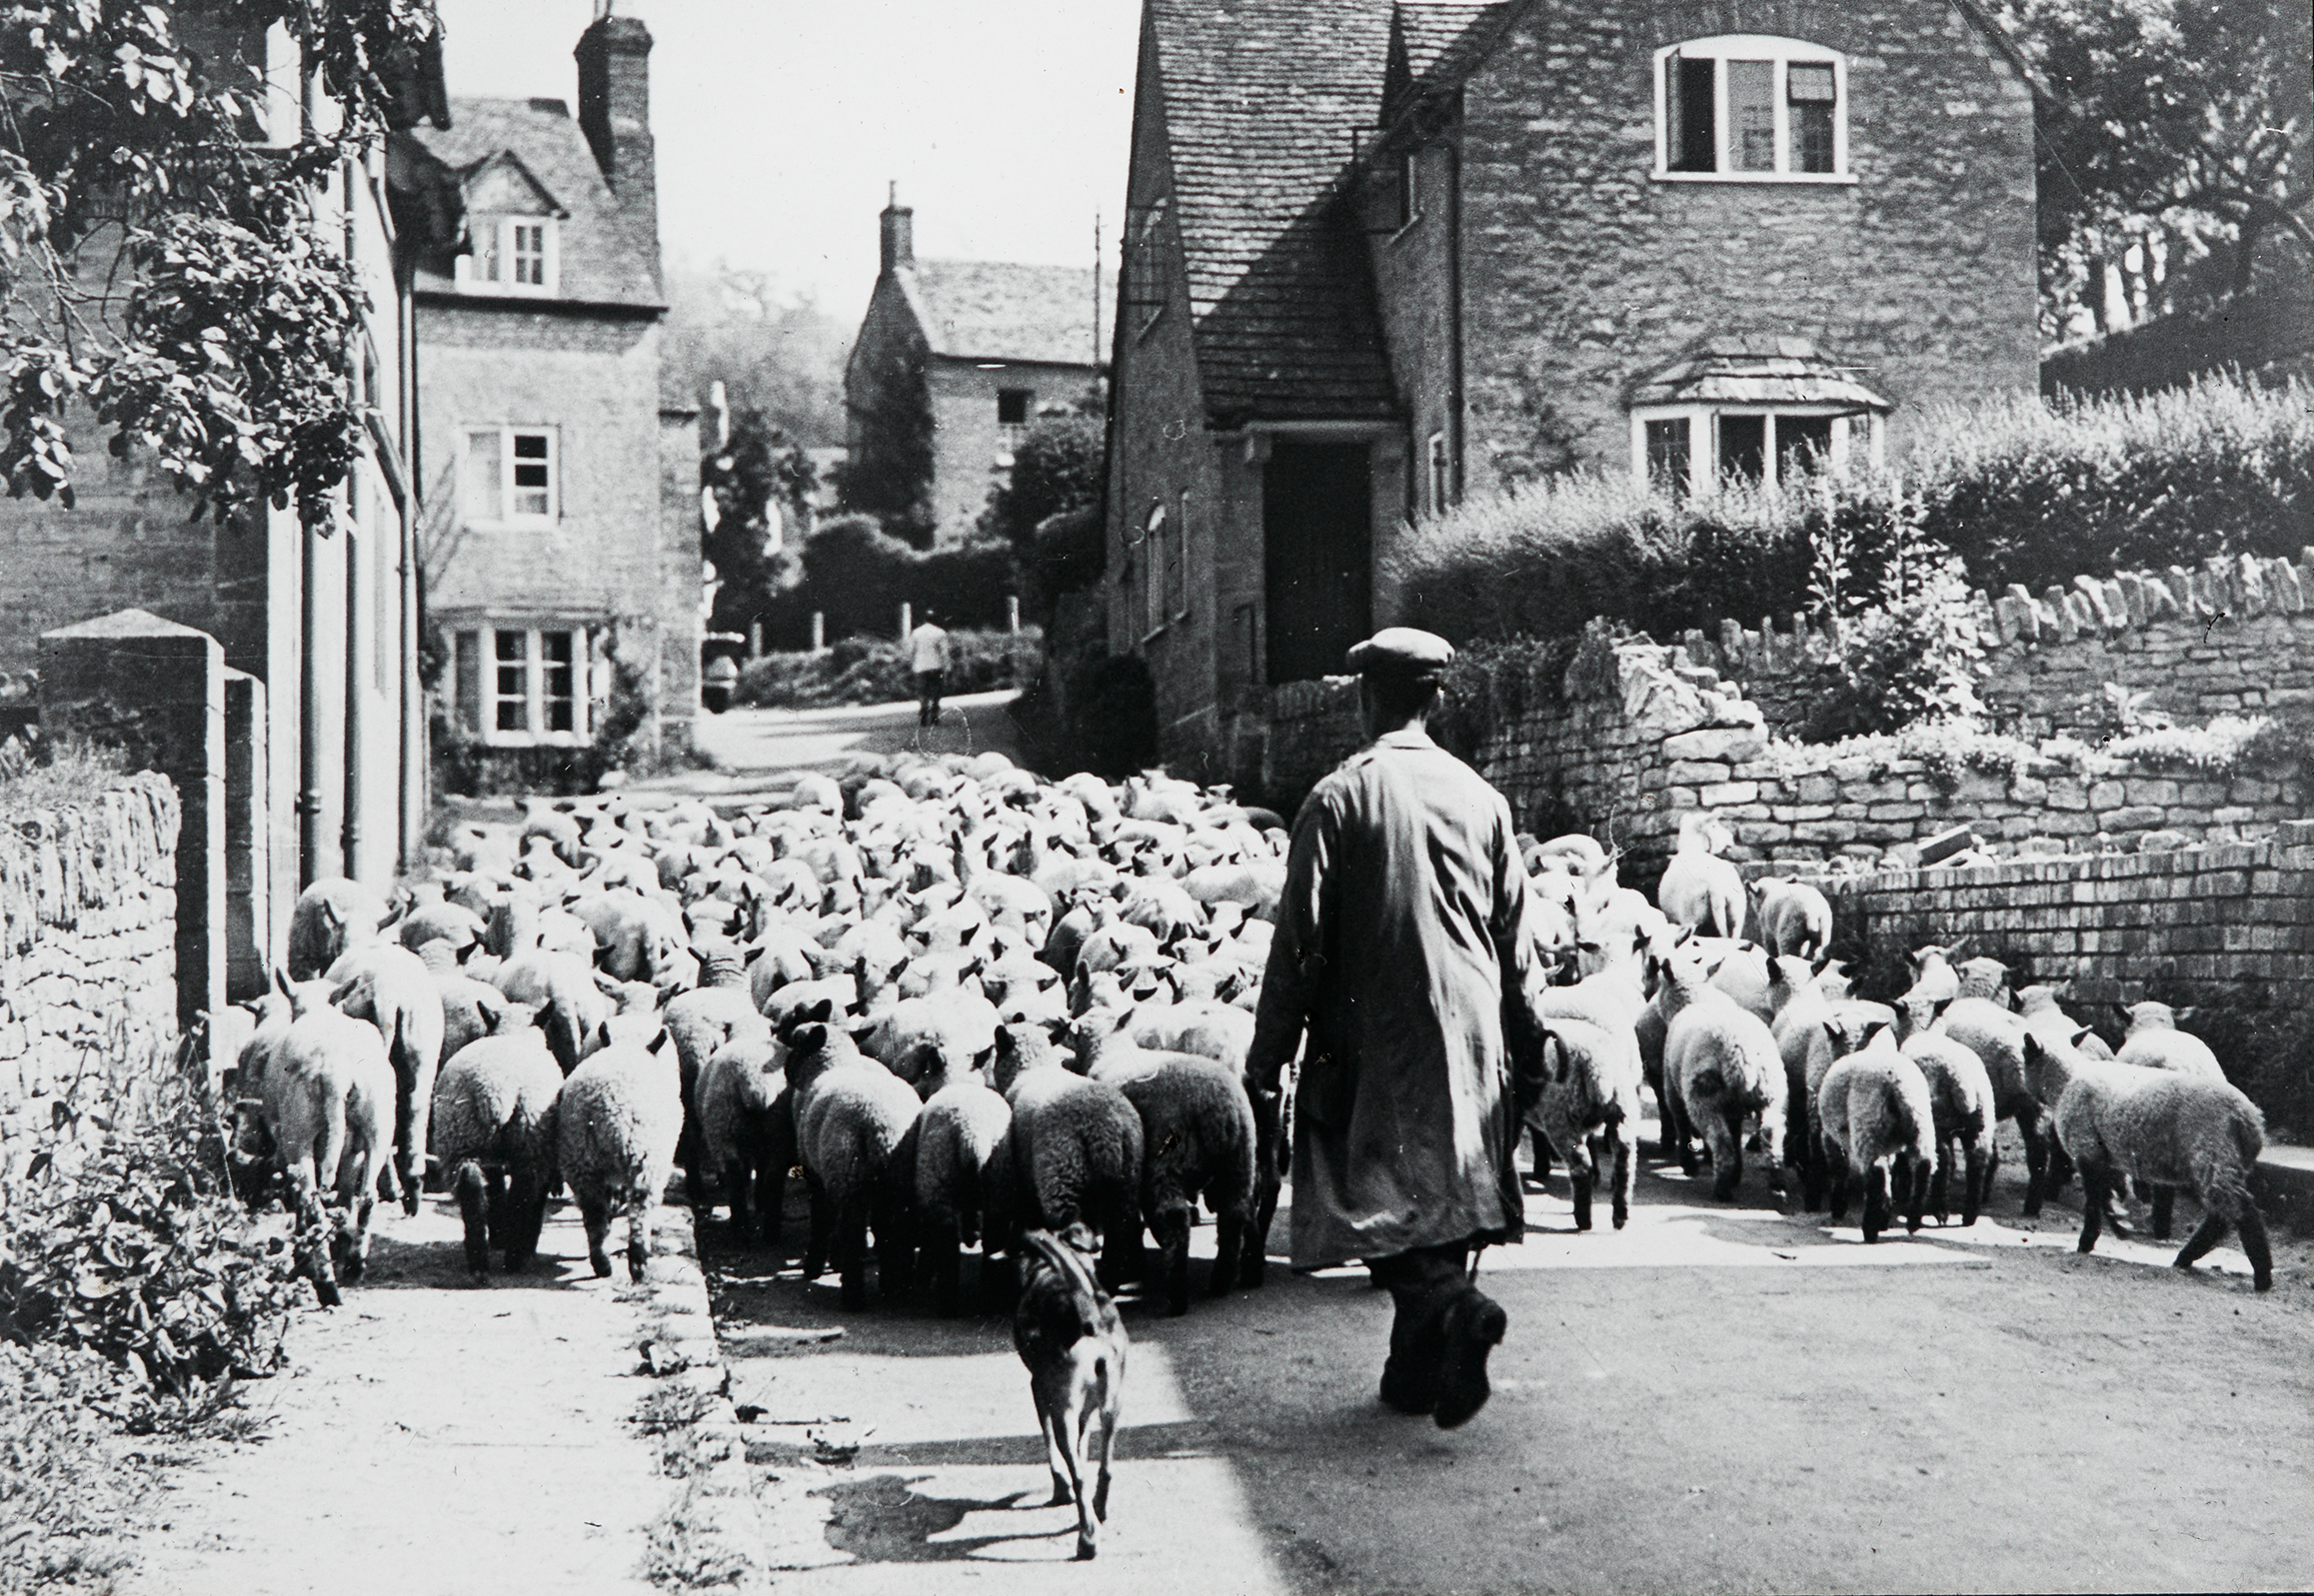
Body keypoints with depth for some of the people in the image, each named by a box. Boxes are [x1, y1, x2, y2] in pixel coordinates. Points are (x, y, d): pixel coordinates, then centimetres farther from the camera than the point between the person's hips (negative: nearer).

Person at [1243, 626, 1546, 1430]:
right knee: (1444, 1185, 12)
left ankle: (1455, 1303, -24)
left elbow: (1300, 941, -9)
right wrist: (1527, 1047, 18)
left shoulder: (1339, 798, -9)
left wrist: (1266, 1060, -4)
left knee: (1375, 1194, 1)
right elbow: (1517, 938, 9)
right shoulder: (1479, 796, 5)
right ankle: (1419, 1367, 16)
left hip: (1374, 1036, -4)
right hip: (1469, 1034, 5)